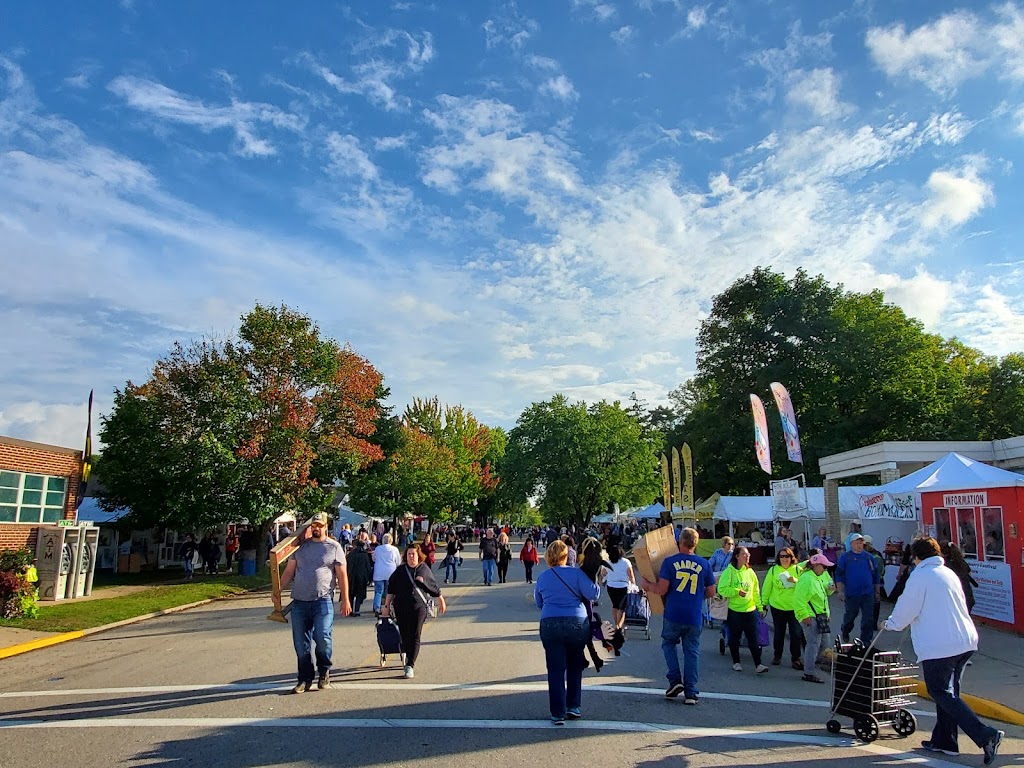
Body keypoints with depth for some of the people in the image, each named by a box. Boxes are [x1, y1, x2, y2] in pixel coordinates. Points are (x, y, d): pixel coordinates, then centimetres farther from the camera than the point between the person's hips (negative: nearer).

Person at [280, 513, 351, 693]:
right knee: (301, 643, 6)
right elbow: (289, 571, 13)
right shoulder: (300, 546, 12)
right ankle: (305, 679, 19)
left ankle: (324, 674, 13)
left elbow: (342, 575, 3)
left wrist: (345, 600, -2)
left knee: (323, 638, -11)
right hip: (299, 601, 3)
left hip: (323, 601, -3)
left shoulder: (334, 547, 4)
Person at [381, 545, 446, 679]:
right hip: (401, 607, 2)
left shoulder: (424, 569, 1)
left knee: (415, 637, -6)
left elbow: (434, 587, 11)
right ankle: (409, 658, 31)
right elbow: (391, 589, 8)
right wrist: (387, 605, 6)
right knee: (404, 636, 10)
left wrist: (441, 601, 19)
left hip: (418, 607, -2)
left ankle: (410, 665, -6)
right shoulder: (400, 570, 4)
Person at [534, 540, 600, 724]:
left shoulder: (542, 577, 8)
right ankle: (574, 706, 21)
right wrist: (598, 585, 12)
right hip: (577, 624, -1)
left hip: (549, 625, 1)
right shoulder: (576, 573, -3)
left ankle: (558, 713, 5)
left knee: (555, 670, 6)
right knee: (575, 667, 17)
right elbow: (593, 594, -8)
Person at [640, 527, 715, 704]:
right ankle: (691, 692, 11)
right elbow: (711, 592, 7)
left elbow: (661, 590, -11)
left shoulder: (670, 562, -7)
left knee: (668, 644, 20)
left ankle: (675, 680, 9)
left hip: (673, 615, -2)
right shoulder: (704, 564, 2)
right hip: (695, 617, 2)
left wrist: (647, 585, 7)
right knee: (692, 651, 10)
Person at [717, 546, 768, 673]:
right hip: (734, 610, -3)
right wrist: (737, 592, -20)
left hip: (750, 610, 3)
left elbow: (756, 591, 12)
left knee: (754, 638, 1)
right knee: (734, 638, 9)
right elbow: (722, 589, -12)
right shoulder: (729, 571, -9)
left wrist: (760, 607, 12)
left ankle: (758, 664, 5)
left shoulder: (750, 571, 6)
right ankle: (736, 662, 24)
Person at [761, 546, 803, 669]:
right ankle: (777, 656, 31)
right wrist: (764, 603, 6)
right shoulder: (773, 570, -2)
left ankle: (796, 658, 12)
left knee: (796, 634, -3)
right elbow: (767, 588, 4)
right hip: (777, 607, 1)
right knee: (779, 633, 14)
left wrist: (796, 581, -23)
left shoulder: (798, 570, -2)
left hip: (794, 607, -1)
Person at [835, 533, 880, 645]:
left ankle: (866, 639, 16)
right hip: (851, 594, -2)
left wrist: (877, 592, 13)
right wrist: (840, 591, -8)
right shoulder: (845, 557, -2)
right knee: (850, 615, 12)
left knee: (868, 618, 3)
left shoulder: (869, 557, 6)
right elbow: (839, 575, -3)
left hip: (868, 594, 2)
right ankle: (845, 632, 38)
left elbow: (876, 575, 13)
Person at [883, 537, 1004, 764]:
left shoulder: (920, 576, -8)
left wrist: (890, 624, 10)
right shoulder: (949, 574, 15)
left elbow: (906, 609, -8)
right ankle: (943, 740, 21)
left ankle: (985, 735, -15)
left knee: (941, 693, -3)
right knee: (948, 691, 16)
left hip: (938, 646, -8)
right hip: (966, 642, 8)